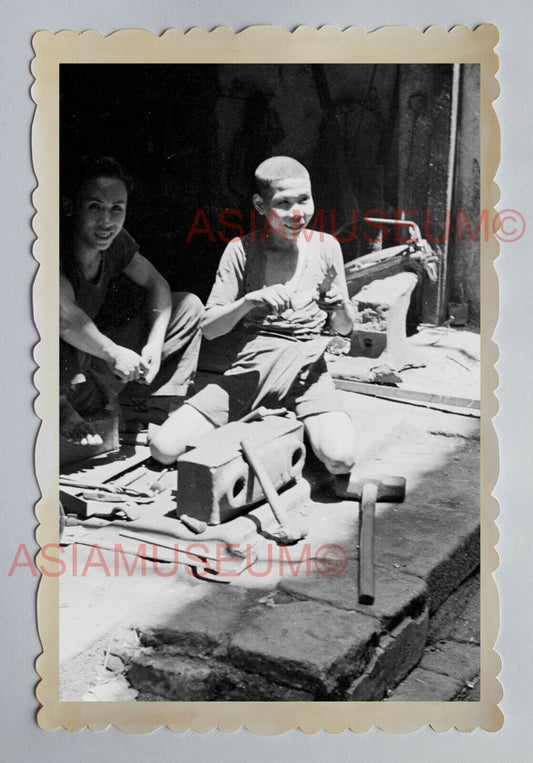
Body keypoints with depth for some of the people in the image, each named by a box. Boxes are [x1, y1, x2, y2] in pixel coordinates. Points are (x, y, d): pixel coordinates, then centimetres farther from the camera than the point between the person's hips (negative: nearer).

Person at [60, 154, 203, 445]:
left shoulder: (115, 240, -6)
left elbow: (155, 283, 5)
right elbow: (65, 316, -40)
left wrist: (155, 344, -9)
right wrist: (113, 353, -29)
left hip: (94, 357, 7)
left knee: (189, 306, 4)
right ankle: (64, 413, -13)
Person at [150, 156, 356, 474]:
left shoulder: (325, 246, 5)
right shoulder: (243, 250, 1)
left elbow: (345, 328, 12)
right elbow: (209, 327, -2)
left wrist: (340, 307, -11)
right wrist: (249, 301, -20)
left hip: (305, 365, 0)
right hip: (248, 366, 0)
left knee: (341, 458, -27)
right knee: (164, 448, -14)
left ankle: (302, 428, 6)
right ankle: (249, 424, 11)